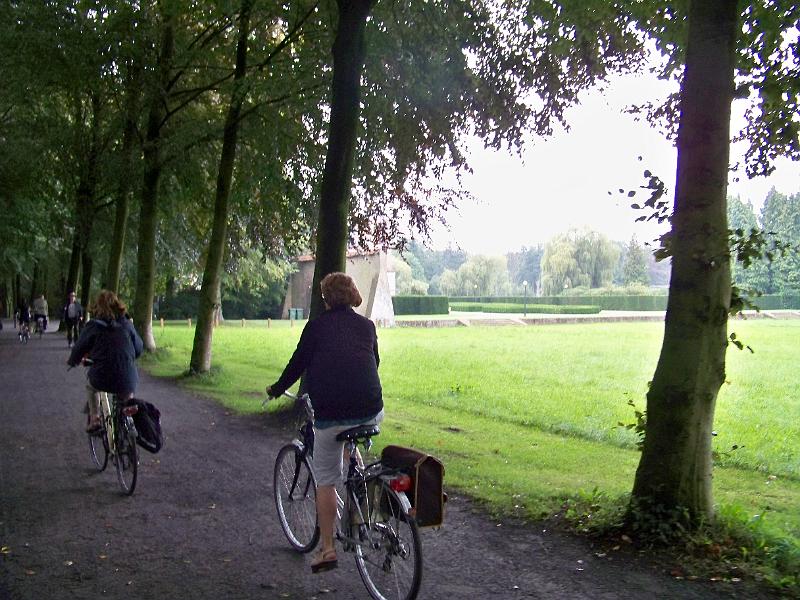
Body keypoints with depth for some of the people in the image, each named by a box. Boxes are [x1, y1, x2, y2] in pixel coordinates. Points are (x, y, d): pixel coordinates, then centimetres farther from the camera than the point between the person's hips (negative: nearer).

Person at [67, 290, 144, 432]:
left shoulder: (93, 326, -2)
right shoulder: (127, 324, 4)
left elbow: (79, 347, 8)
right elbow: (139, 348, 12)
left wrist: (72, 361, 30)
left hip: (102, 379, -1)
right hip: (127, 381, 1)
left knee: (91, 387, 33)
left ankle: (94, 419, 22)